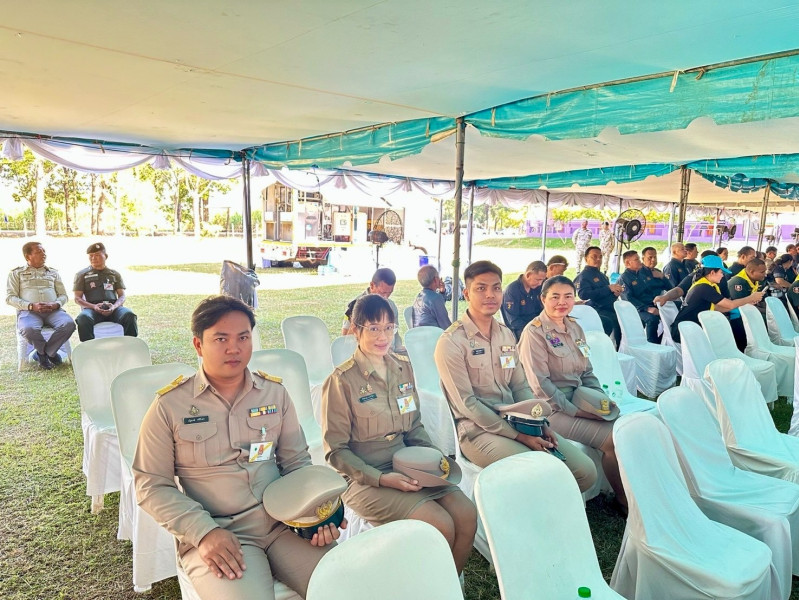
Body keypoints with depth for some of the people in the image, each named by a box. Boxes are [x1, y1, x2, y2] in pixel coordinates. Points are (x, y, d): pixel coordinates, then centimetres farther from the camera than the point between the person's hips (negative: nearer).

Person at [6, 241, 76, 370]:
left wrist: (56, 304, -5)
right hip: (28, 311, -2)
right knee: (28, 329, -38)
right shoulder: (16, 273, 16)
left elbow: (63, 295, 20)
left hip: (53, 310, 2)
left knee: (69, 324, -32)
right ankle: (49, 352, -7)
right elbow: (10, 298, 6)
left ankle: (42, 353, -10)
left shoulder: (53, 273, 25)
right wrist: (31, 306, -12)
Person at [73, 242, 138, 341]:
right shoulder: (82, 274, 19)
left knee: (129, 315, -34)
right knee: (83, 318, -38)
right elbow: (77, 298, 12)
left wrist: (114, 306, -10)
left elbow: (122, 296, 15)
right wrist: (93, 306, -10)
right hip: (92, 308, -1)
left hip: (113, 308, 1)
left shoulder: (114, 274, 23)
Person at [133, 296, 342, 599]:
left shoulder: (275, 392, 6)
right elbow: (151, 486, -1)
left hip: (283, 523, 3)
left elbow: (297, 462, 10)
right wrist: (204, 532, -14)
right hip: (215, 534, -3)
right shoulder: (169, 405, -3)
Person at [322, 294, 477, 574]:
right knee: (441, 526, -21)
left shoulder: (403, 368, 7)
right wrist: (381, 478, -17)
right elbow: (336, 451, -9)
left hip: (406, 467, 6)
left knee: (467, 515, -13)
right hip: (363, 479, -6)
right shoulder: (341, 380, -12)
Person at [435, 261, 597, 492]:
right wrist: (519, 436, -16)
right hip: (478, 430, -6)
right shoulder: (451, 342, -11)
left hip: (517, 422, 7)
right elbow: (466, 404, -14)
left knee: (586, 471, -6)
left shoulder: (506, 335, 12)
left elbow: (521, 388, 13)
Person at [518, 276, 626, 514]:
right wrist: (575, 411, -16)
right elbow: (541, 384, -15)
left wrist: (603, 401, -1)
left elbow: (587, 372, 15)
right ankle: (625, 501, 4)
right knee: (614, 439, -18)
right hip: (555, 410, -7)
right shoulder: (534, 332, -11)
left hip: (580, 401, 7)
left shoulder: (575, 327, 11)